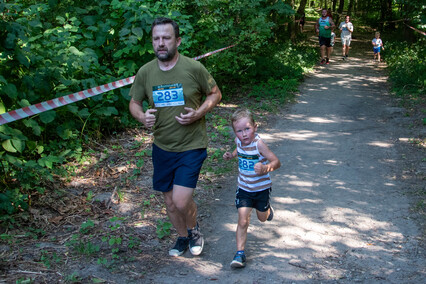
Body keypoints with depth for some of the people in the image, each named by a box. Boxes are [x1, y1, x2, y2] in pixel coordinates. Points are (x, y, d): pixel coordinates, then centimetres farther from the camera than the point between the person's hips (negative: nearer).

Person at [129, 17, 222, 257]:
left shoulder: (194, 68, -12)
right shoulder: (145, 72, -3)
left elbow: (215, 94, 1)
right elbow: (134, 102, 9)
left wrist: (198, 113, -16)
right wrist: (142, 116, -14)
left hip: (192, 146, -4)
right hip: (162, 147, 4)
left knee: (181, 201, -12)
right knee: (170, 201, 15)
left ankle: (194, 229, 22)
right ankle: (183, 237, 42)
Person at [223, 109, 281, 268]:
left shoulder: (258, 143, -26)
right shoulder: (238, 141, -10)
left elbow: (276, 162, -26)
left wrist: (265, 168, -45)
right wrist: (231, 155, -1)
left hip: (261, 188, -2)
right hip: (244, 188, 3)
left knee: (262, 218, 22)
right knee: (243, 221, -7)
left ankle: (267, 208, 57)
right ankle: (240, 253, 1)